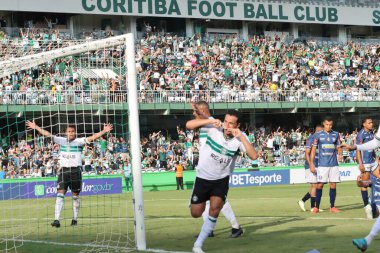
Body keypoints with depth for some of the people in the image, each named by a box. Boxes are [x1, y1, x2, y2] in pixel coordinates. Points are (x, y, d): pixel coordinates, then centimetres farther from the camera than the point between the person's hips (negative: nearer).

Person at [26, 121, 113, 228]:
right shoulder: (61, 140, 6)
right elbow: (47, 134, 8)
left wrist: (104, 131, -24)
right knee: (60, 194, -9)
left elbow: (92, 137, -12)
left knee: (75, 196, 8)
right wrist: (36, 127, 6)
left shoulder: (79, 141, -2)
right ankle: (57, 219, -16)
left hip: (76, 170, -1)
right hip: (63, 170, 1)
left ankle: (75, 219, 20)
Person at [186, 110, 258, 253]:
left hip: (222, 179, 0)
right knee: (196, 213, 5)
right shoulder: (214, 128, -18)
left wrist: (241, 137, -35)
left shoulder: (240, 138, -16)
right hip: (203, 176, 0)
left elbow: (254, 156, -29)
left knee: (214, 210, -19)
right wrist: (210, 121, -32)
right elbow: (189, 125, -21)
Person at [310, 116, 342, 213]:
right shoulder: (318, 135, 2)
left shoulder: (336, 134, 8)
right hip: (322, 164, -2)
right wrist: (311, 163, -2)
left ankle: (332, 207, 11)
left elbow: (338, 147, 14)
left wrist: (340, 154, -9)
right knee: (320, 185, -3)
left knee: (333, 185, 2)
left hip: (334, 164, 2)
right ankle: (317, 207, 2)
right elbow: (313, 149, 4)